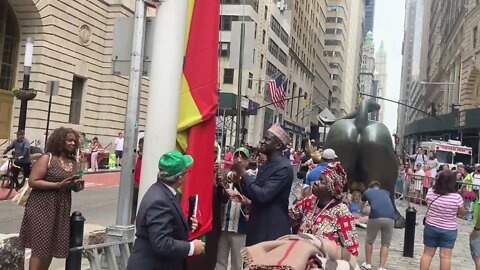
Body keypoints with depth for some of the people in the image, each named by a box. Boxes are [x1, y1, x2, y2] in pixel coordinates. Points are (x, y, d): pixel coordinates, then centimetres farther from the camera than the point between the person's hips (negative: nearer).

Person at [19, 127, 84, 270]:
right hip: (42, 207, -6)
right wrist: (59, 185, -21)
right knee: (40, 245, -5)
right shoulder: (47, 158, -9)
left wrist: (78, 185, -3)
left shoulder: (73, 162, 10)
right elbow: (32, 182, -16)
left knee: (52, 246, 10)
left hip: (62, 208, 6)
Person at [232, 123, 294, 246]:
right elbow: (254, 194, 17)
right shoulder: (265, 166, 13)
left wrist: (243, 172, -17)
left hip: (273, 229, -9)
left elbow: (263, 196, -24)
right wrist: (240, 179, 0)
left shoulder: (284, 168, -17)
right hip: (257, 225, 9)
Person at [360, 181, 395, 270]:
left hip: (375, 217, -1)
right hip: (390, 218, 2)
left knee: (369, 241, 21)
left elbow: (361, 207, 45)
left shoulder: (367, 192, 25)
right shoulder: (386, 192, 31)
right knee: (385, 244, 18)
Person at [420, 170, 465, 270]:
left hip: (430, 227, 2)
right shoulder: (457, 197, -16)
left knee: (427, 254, 12)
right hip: (449, 230, -2)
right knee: (445, 256, 6)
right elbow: (462, 213, -1)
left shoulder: (430, 192, -9)